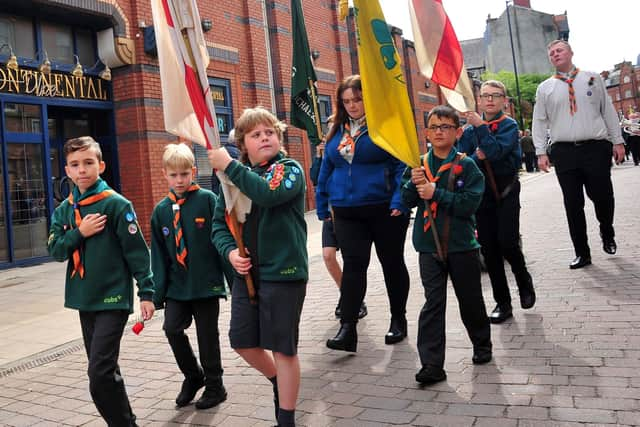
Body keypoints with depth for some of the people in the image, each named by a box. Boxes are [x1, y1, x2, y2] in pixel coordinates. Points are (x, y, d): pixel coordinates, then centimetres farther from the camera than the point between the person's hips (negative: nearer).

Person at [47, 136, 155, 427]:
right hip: (84, 299, 7)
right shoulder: (63, 210, 8)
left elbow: (137, 250, -10)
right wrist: (80, 233, -14)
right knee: (104, 370, 16)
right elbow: (55, 250, 3)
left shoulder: (116, 204, -10)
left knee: (100, 374, -13)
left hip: (113, 298, -6)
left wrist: (146, 292, -12)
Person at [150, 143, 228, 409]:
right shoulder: (161, 210, 4)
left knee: (207, 335, 6)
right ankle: (192, 376, 20)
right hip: (177, 285, 3)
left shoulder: (208, 200, -8)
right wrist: (158, 293, 4)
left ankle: (214, 386, 27)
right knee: (172, 328, -6)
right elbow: (159, 255, 7)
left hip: (207, 283, -3)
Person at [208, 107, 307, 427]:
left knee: (283, 347, 3)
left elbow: (268, 194, -28)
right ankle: (279, 383, 42)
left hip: (283, 272, -5)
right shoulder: (234, 178, 8)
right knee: (242, 341, 13)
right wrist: (230, 251, -10)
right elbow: (219, 222, 9)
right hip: (246, 272, 6)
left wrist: (229, 165, -23)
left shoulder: (289, 169, -7)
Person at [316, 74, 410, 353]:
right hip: (347, 212, 4)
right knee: (353, 265, -3)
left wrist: (400, 200, -21)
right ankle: (347, 329, -5)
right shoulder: (337, 131, 11)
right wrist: (322, 206, 14)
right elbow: (327, 170, 16)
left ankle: (398, 320, 27)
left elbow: (402, 164, -11)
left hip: (384, 209, -3)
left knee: (392, 264, 10)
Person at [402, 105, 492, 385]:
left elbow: (469, 204, -16)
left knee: (470, 300, 14)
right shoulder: (419, 165, 4)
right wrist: (415, 184, -17)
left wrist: (435, 193, -20)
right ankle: (432, 364, 0)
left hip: (461, 245, -1)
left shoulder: (466, 166, -5)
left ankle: (482, 345, 39)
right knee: (432, 303, -1)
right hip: (429, 246, 2)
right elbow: (408, 200, 1)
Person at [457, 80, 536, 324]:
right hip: (481, 194, 4)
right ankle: (502, 303, 16)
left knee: (507, 243, -13)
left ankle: (524, 281, 20)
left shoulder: (509, 125, -4)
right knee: (489, 249, 4)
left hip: (506, 192, -3)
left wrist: (481, 127, -19)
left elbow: (496, 151, -21)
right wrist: (475, 157, -17)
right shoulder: (469, 130, 7)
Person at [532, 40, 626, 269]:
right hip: (563, 151, 1)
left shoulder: (593, 79, 10)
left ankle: (607, 234, 33)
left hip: (596, 147, 0)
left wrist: (618, 141, 6)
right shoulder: (544, 88, 9)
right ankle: (582, 253, 13)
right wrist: (541, 152, -1)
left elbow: (608, 111, 10)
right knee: (573, 204, 2)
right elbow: (539, 122, 8)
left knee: (603, 197, 0)